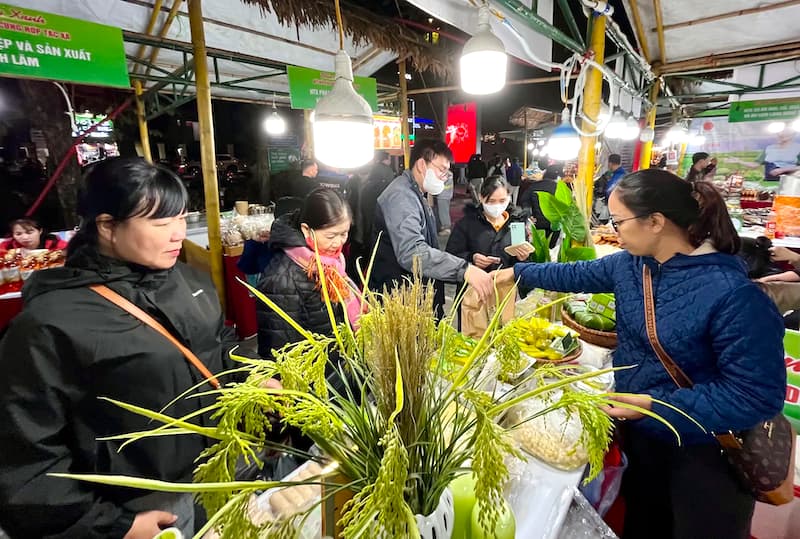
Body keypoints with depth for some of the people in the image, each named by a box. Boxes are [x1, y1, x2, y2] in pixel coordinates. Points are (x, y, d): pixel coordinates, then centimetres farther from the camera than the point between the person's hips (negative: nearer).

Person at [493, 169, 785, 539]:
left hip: (703, 456, -6)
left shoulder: (732, 295, -30)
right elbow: (578, 275, 9)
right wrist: (517, 272, 11)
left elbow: (758, 396, -26)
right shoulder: (631, 264, -8)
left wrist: (654, 405, -28)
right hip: (639, 433, 6)